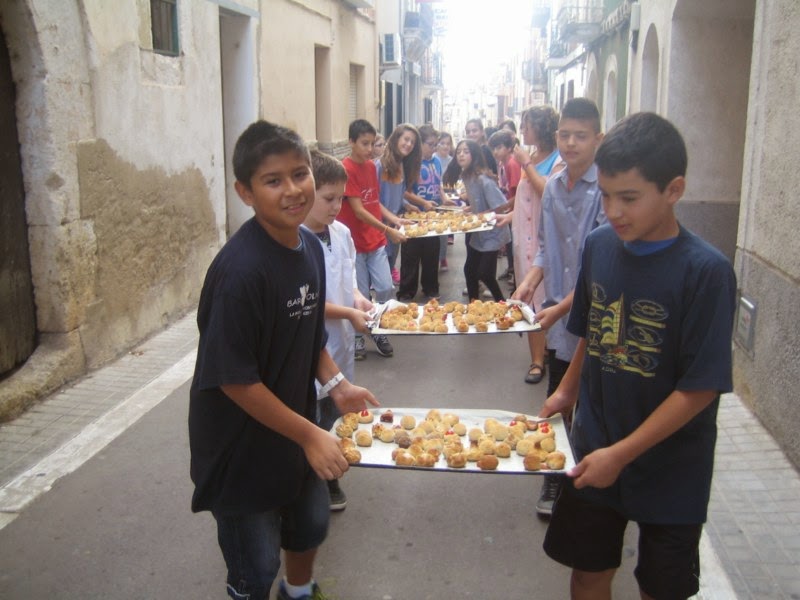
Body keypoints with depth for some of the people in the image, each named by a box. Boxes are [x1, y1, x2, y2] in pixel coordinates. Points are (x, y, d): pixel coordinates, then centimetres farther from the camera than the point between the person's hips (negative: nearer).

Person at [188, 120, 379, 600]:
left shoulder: (310, 246, -3)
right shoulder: (240, 270, -29)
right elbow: (234, 379, -25)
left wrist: (336, 384, -4)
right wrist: (310, 434, -21)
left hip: (296, 425, 8)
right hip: (242, 446, -8)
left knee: (311, 525, 28)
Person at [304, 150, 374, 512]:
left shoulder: (341, 232, 2)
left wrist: (357, 297, -4)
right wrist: (349, 313, -18)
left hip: (339, 345, 7)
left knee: (335, 415, 18)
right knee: (313, 421, 6)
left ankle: (328, 481, 37)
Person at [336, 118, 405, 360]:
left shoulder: (371, 166, 7)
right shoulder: (346, 169, -16)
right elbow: (358, 210, -19)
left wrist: (394, 218, 0)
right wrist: (388, 230, -22)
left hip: (376, 240, 6)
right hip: (354, 242, -6)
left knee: (385, 288, 3)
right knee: (360, 294, 4)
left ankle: (380, 332, 22)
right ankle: (358, 337, 23)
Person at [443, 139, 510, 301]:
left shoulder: (483, 180, -24)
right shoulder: (466, 176, 1)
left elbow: (502, 207, -25)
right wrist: (469, 209, 0)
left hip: (492, 234, -8)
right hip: (478, 233, 8)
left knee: (485, 274, -5)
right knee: (470, 270, 12)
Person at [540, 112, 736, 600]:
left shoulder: (705, 271, -22)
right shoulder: (600, 245, -6)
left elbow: (700, 388, -20)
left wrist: (622, 454, -20)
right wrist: (568, 390, 13)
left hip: (670, 468, -4)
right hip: (594, 450, 4)